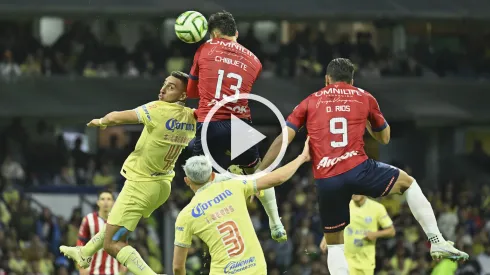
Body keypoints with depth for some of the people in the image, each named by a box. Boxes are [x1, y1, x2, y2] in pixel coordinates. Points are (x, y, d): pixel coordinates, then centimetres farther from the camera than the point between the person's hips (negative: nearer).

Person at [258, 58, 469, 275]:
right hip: (357, 169, -1)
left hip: (326, 181, 1)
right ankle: (437, 241, 15)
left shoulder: (310, 102, 14)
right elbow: (384, 137, 28)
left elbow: (282, 140, 4)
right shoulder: (364, 98, 15)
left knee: (334, 243, 16)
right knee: (407, 182, 26)